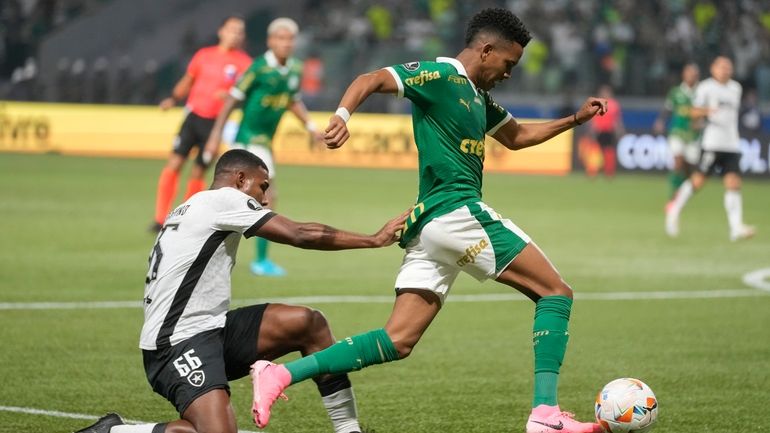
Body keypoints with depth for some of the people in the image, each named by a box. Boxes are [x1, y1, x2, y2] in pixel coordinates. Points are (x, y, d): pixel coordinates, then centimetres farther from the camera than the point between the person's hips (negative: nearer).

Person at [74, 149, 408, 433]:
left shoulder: (189, 211, 25)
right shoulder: (224, 198, -4)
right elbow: (299, 235, -8)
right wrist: (374, 240, -3)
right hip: (180, 342, -10)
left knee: (308, 324, 6)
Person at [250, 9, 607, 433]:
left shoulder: (478, 97, 23)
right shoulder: (440, 75, -4)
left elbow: (518, 136, 38)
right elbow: (371, 80, -14)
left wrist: (574, 119, 29)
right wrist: (343, 114, -32)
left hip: (430, 224, 9)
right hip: (455, 211, -9)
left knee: (397, 341, 1)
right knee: (556, 291, -3)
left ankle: (279, 374, -7)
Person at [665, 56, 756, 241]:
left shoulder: (736, 88, 18)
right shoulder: (706, 87, -1)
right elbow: (695, 111, -7)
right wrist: (706, 111, -26)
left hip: (732, 144, 5)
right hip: (712, 143, -5)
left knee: (733, 183, -6)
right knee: (698, 181, -4)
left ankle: (736, 228, -13)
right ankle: (674, 209, 18)